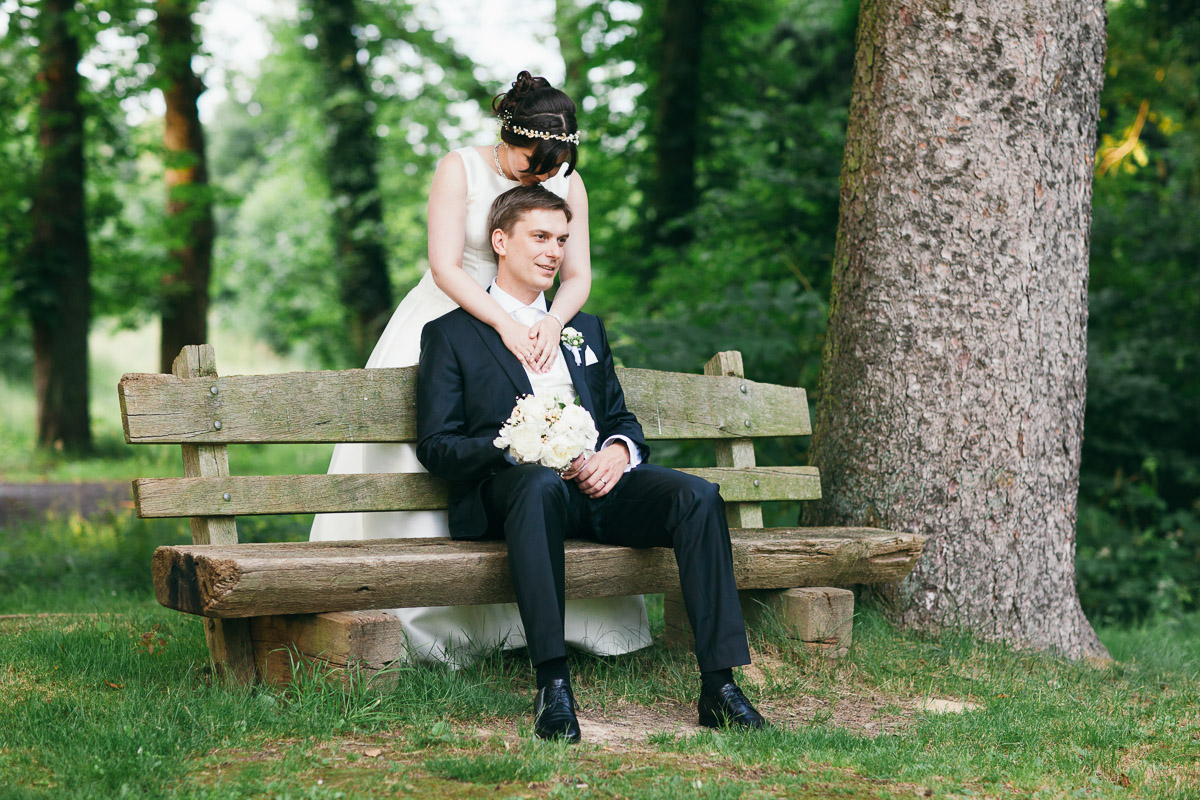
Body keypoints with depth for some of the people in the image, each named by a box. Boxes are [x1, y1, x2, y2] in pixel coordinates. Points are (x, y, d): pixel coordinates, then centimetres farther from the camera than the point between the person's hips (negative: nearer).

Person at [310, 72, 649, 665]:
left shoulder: (568, 183, 1)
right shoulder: (460, 169, -11)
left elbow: (577, 275, -1)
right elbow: (445, 267, -19)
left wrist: (552, 323, -24)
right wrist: (506, 325, -30)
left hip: (526, 328, 3)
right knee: (407, 453, -11)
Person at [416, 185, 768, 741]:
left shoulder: (585, 329, 29)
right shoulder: (451, 334, 12)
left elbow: (622, 419, 25)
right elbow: (435, 446, 3)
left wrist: (618, 452, -1)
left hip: (596, 481, 5)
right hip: (511, 485, -4)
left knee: (698, 495, -25)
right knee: (541, 484, -41)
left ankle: (719, 685, -29)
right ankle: (552, 685, -43)